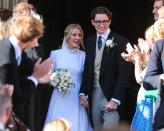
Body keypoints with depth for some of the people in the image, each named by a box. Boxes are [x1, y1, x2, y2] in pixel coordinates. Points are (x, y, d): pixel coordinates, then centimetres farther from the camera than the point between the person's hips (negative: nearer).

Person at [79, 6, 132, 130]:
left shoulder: (120, 41, -8)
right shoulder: (89, 41, 11)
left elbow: (124, 73, -12)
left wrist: (116, 99, -18)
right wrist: (83, 92, 5)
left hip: (110, 95, -5)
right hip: (93, 94, 5)